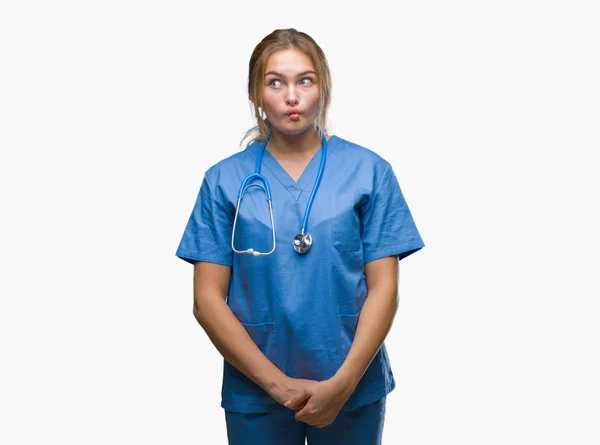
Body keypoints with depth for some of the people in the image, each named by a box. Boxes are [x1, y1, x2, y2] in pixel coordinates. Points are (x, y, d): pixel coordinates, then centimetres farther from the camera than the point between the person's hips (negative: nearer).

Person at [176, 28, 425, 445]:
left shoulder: (369, 171, -3)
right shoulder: (225, 180, -3)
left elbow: (383, 288, -4)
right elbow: (208, 299, -5)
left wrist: (343, 382, -14)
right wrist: (278, 382, -12)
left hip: (353, 389, 0)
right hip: (255, 392, 0)